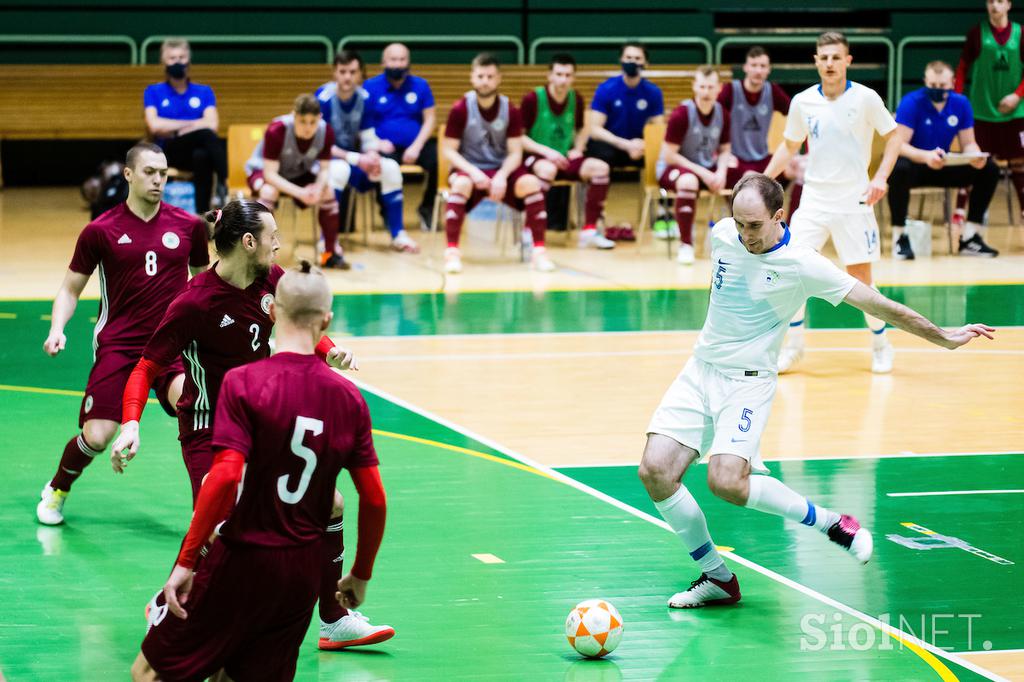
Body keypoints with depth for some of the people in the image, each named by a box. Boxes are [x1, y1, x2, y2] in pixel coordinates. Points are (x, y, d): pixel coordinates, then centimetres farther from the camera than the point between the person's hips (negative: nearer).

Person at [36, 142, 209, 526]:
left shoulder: (189, 226, 4)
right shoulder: (100, 231, -1)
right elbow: (71, 288, 8)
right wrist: (57, 330, -8)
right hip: (117, 346, -1)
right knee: (96, 436, -8)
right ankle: (56, 491, 25)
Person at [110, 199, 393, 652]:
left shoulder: (272, 280, -4)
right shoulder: (195, 303, -23)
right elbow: (146, 369, -19)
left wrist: (329, 353, -6)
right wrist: (130, 425, -33)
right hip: (210, 430, -7)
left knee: (329, 505, 4)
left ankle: (334, 622, 18)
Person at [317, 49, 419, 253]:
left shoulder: (364, 98, -2)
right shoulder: (324, 98, -18)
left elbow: (369, 139, 3)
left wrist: (372, 156, -20)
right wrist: (356, 159, -27)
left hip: (355, 160, 6)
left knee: (390, 167, -15)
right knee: (340, 169, -38)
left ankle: (398, 235, -5)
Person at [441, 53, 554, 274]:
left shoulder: (510, 110, -3)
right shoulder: (461, 109, -9)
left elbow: (515, 153, -2)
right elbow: (448, 150, -8)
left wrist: (502, 175, -22)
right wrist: (473, 172, -23)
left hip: (502, 169, 2)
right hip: (469, 168, -2)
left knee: (531, 183, -27)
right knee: (461, 184, -37)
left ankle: (539, 250, -18)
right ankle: (452, 251, -33)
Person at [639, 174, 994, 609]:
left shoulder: (801, 263, -15)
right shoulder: (722, 234, -1)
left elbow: (876, 304, -11)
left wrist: (942, 337, -8)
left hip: (748, 381, -5)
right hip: (700, 370, 5)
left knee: (726, 480, -26)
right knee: (655, 470, -12)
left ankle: (831, 523, -3)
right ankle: (718, 580, 2)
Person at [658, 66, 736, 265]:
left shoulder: (722, 113, -1)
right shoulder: (681, 114, -18)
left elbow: (724, 150, 9)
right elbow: (669, 155, -17)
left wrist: (721, 172, -13)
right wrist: (702, 173, -22)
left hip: (708, 168, 6)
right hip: (673, 168, -6)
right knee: (689, 181, -42)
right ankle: (685, 246, -32)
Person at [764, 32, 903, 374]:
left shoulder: (865, 98, -7)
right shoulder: (802, 102, 2)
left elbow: (893, 136, -1)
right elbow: (789, 146, 15)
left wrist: (880, 177, -14)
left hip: (853, 201, -3)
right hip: (814, 198, 3)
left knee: (861, 279, -3)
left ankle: (881, 344, 18)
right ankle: (793, 345, 8)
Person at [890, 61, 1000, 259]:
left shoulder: (960, 103, -3)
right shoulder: (911, 102, -17)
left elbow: (968, 143, 2)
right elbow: (899, 144, -23)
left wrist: (976, 156, -24)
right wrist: (926, 156, -42)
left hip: (942, 168, 5)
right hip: (914, 164, -5)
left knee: (989, 170, -11)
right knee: (899, 170, -39)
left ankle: (970, 237, -5)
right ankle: (899, 236, -24)